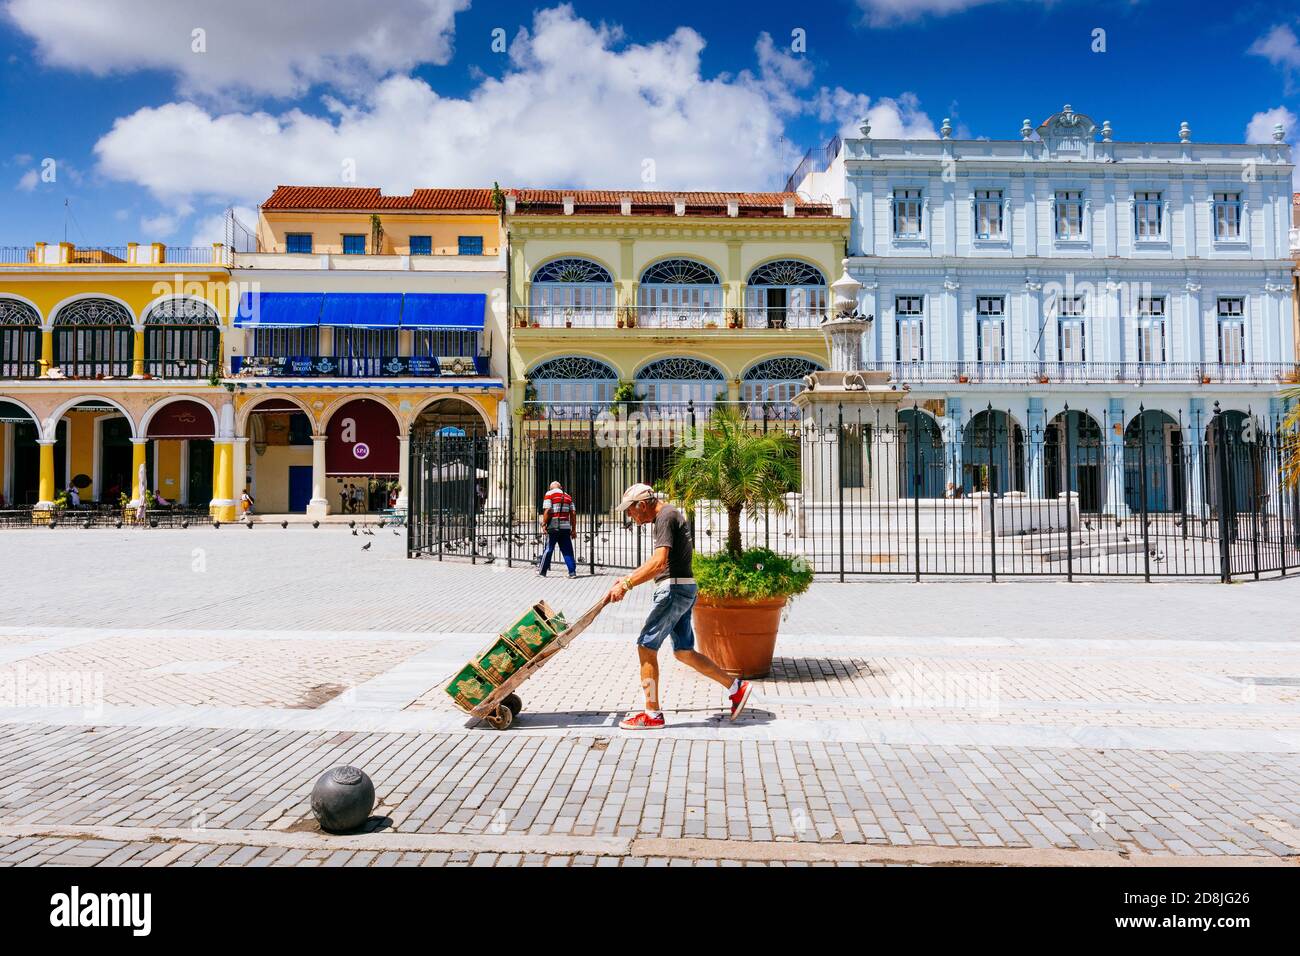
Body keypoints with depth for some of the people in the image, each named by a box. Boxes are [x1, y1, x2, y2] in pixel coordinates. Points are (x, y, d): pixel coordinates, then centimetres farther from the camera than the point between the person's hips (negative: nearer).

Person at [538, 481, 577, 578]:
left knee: (548, 549, 6)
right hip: (566, 527, 4)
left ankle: (542, 570, 15)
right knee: (568, 551, 5)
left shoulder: (549, 494, 2)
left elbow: (547, 510, -11)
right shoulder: (567, 496, 15)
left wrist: (544, 524, -6)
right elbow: (573, 513, 10)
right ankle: (572, 572, -1)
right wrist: (573, 529, 12)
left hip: (553, 526, -3)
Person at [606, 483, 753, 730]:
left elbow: (658, 563, -24)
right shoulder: (670, 515, 19)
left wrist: (626, 585, -21)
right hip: (683, 589, 10)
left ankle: (652, 714, 4)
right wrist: (628, 578, 20)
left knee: (646, 647, -3)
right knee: (683, 651, 14)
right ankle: (736, 687, 16)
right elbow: (657, 563, 26)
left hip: (674, 589, -10)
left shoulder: (666, 517, -13)